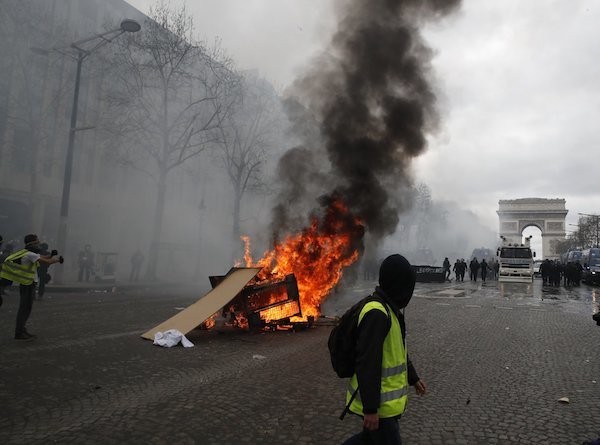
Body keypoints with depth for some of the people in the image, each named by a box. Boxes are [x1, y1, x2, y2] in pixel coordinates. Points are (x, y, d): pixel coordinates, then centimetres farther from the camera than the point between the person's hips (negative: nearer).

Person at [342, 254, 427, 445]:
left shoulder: (389, 309, 7)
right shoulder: (376, 313, -26)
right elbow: (367, 364, -28)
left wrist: (413, 378, 26)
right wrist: (370, 409, -24)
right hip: (378, 403, -9)